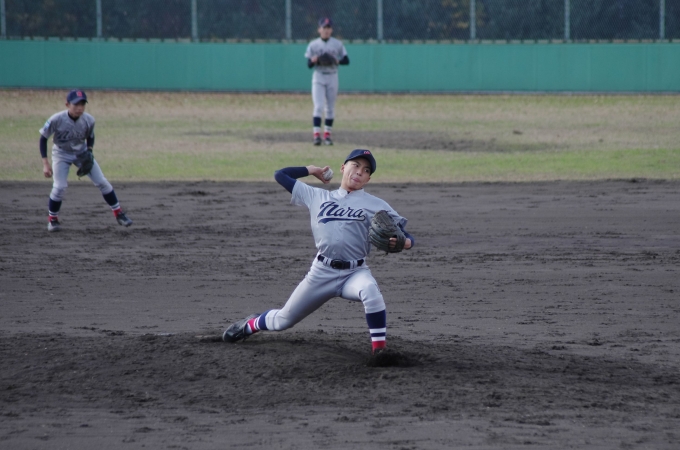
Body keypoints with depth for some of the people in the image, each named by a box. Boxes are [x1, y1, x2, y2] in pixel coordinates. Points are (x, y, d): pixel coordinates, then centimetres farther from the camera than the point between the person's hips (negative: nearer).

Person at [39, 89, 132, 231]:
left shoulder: (89, 120, -19)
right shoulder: (56, 120, -28)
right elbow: (43, 138, -16)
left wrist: (89, 152, -14)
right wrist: (45, 164, -20)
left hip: (82, 153, 3)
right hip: (62, 154, -3)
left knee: (102, 182, -2)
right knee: (59, 187, -17)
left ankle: (118, 213, 11)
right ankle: (52, 219, 5)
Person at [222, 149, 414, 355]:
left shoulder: (375, 205, 3)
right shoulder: (318, 197, 11)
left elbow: (404, 236, -3)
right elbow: (281, 175, 17)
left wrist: (403, 242, -25)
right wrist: (312, 170, 22)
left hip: (355, 273, -2)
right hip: (321, 273, 2)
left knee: (371, 291, -38)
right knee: (283, 320, 11)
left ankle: (380, 351, -30)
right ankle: (251, 324, 44)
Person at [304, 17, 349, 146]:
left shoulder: (337, 44, 2)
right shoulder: (313, 45, 1)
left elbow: (346, 60, 1)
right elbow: (309, 65, 0)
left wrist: (336, 61, -18)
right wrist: (313, 60, -23)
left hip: (332, 77, 2)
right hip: (318, 77, -2)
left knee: (330, 108, 6)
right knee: (318, 106, -12)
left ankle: (327, 134, 15)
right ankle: (317, 135, -16)